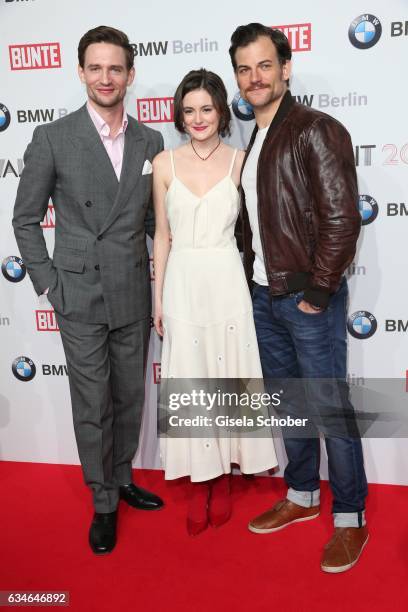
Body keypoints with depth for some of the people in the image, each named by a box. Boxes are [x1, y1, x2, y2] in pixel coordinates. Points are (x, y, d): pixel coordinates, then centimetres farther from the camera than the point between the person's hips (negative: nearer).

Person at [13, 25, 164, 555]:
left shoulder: (151, 142, 5)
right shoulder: (52, 139, -6)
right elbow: (26, 220, -1)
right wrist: (49, 284, -6)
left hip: (133, 296, 4)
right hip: (80, 298, -3)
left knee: (130, 398, 16)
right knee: (92, 407, 6)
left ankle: (122, 479, 39)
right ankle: (104, 503, 26)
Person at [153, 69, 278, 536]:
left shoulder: (240, 161, 1)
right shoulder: (164, 164, 2)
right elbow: (162, 237, 6)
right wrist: (158, 298, 5)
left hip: (227, 283, 0)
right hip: (183, 285, 1)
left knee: (229, 379, 7)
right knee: (189, 383, 6)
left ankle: (223, 479, 26)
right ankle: (199, 484, 22)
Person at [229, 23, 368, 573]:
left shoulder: (316, 130, -10)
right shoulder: (253, 143, 14)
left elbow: (342, 217, -16)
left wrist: (319, 290, -15)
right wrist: (252, 276, 10)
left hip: (308, 299, -8)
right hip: (264, 298, 8)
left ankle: (350, 518, 19)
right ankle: (301, 495, 34)